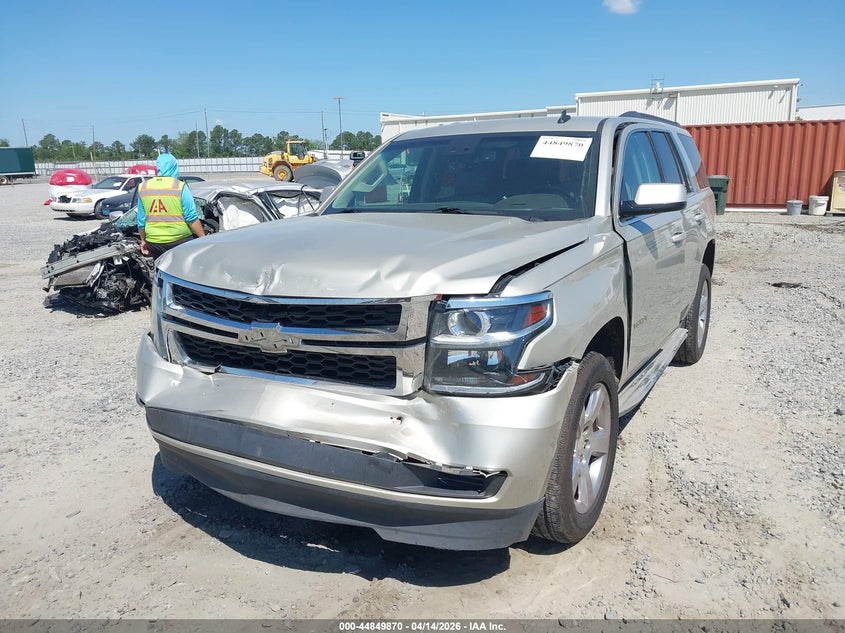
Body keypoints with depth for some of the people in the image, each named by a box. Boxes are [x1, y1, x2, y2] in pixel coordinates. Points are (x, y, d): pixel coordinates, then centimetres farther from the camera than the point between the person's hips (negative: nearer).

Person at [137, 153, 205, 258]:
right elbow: (192, 218, -13)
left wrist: (143, 240, 19)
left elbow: (141, 220, 9)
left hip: (154, 242, 4)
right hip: (180, 240, -4)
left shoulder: (143, 188, 4)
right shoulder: (180, 187, -8)